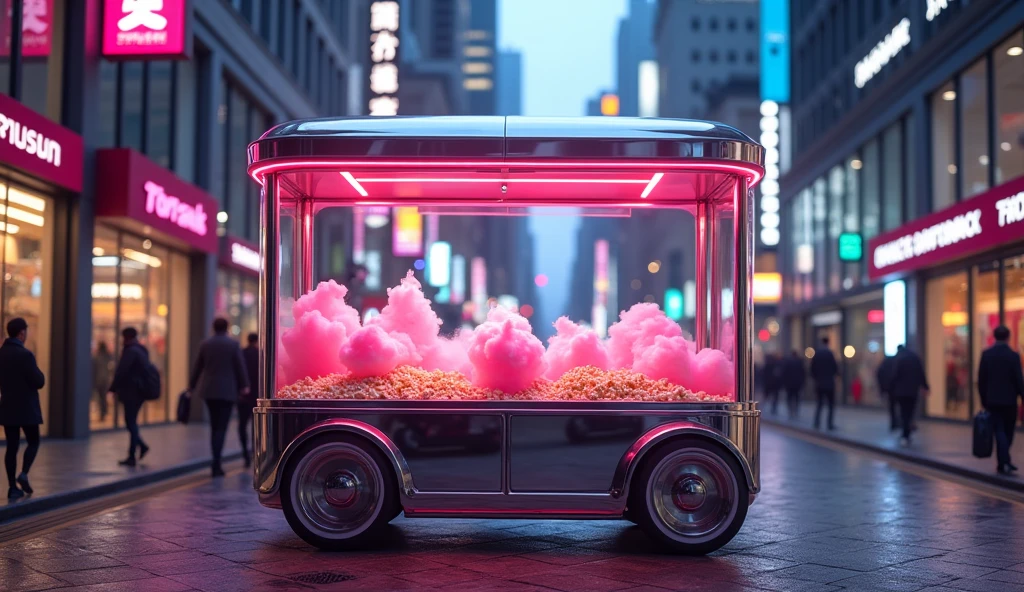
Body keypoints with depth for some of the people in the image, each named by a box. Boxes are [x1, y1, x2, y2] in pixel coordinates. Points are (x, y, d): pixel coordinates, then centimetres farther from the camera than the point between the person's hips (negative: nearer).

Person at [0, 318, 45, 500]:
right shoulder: (25, 354, -17)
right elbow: (39, 382, -16)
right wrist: (38, 374, 4)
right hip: (26, 407, -5)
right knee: (33, 442, 10)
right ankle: (24, 474, -8)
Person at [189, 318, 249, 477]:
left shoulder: (205, 344, 2)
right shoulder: (233, 344, -6)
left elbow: (197, 367, 7)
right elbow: (240, 367, -4)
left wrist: (191, 386, 15)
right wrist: (244, 385, 6)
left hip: (209, 390, 3)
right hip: (227, 390, -3)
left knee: (214, 426, 14)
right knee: (222, 427, -3)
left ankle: (216, 462, 15)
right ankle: (216, 464, -13)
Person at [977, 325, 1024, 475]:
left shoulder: (986, 354, -2)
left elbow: (981, 379, 0)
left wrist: (984, 399, 9)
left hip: (992, 399, 1)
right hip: (1009, 399, -1)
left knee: (999, 431, 3)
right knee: (1008, 432, 12)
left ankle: (1004, 462, -7)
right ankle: (1003, 461, 17)